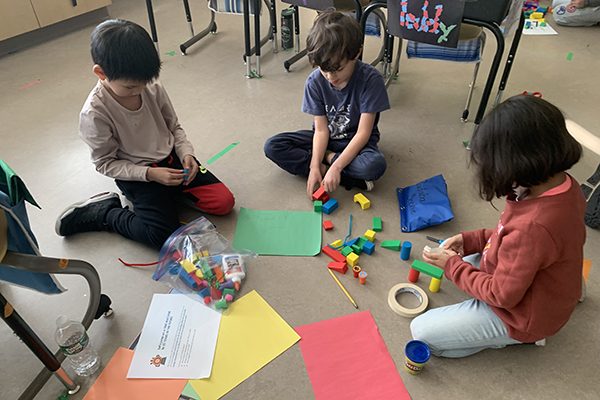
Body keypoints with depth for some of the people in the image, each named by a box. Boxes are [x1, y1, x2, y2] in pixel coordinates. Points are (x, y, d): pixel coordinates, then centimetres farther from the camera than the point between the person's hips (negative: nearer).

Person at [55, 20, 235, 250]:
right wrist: (150, 174, -22)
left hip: (170, 159, 5)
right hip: (136, 175, -4)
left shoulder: (153, 88, -8)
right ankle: (102, 212, 6)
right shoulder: (94, 113, -19)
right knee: (166, 236, -18)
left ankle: (167, 193, 11)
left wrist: (186, 153, -12)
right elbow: (105, 163, -11)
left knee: (224, 202, -8)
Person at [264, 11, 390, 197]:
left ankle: (326, 157, -13)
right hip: (325, 138, 3)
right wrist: (314, 167, -26)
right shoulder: (315, 82, -14)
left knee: (375, 164, -38)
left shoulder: (370, 79, -23)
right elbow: (321, 130, -13)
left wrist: (336, 167, -32)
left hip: (356, 141, -3)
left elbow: (363, 133, -23)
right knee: (272, 147, -16)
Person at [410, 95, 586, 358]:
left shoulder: (533, 226, -41)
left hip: (522, 316, -9)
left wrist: (452, 265, -14)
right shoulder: (564, 185, -13)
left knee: (421, 331, -4)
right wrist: (470, 240, -3)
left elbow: (502, 295, -26)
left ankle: (514, 338, 6)